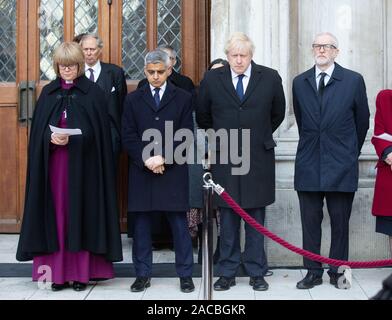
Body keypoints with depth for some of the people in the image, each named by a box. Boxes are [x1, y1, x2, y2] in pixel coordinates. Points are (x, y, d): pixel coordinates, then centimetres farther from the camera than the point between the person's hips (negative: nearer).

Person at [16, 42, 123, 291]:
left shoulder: (93, 92, 1)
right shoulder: (48, 92, 12)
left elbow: (97, 131, -5)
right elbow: (38, 130, 9)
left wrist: (71, 139, -19)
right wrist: (50, 138, -12)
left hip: (83, 163, -3)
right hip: (52, 164, 3)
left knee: (81, 214, 0)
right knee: (56, 214, 2)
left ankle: (82, 271, 6)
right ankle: (59, 272, 8)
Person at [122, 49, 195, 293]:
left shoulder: (183, 98, 6)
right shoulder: (133, 99, 11)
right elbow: (128, 136, 4)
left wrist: (164, 158, -11)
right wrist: (146, 160, -10)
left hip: (174, 172, -1)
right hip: (142, 171, 2)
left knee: (180, 225, 2)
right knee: (141, 225, 5)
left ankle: (185, 275, 12)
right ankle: (143, 275, 15)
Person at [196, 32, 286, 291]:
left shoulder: (270, 78, 0)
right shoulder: (212, 79, 1)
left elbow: (278, 114, 14)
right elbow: (203, 116, 15)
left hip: (259, 159, 0)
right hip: (224, 158, 0)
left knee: (256, 218, 7)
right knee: (228, 219, 7)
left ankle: (257, 272, 17)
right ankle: (227, 272, 16)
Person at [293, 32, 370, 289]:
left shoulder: (354, 81, 1)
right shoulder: (300, 82, 9)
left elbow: (362, 120, 9)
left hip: (341, 165, -2)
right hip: (309, 164, 2)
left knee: (340, 222, 5)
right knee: (310, 222, 5)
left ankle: (338, 272, 17)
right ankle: (313, 273, 15)